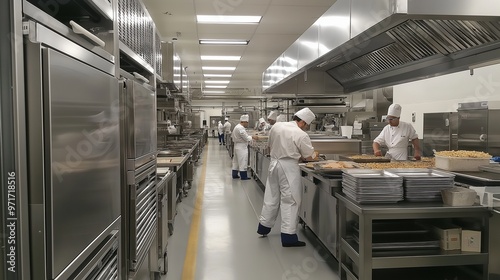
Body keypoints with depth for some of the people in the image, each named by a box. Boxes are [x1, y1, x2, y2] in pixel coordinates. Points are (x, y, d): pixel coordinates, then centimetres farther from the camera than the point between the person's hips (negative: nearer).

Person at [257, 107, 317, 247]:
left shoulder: (277, 126, 2)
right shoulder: (301, 135, -15)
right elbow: (309, 157, -6)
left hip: (274, 164, 7)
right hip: (289, 167, -7)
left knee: (272, 197, 19)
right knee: (290, 201, 1)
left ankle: (264, 227, 34)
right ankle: (288, 236, 4)